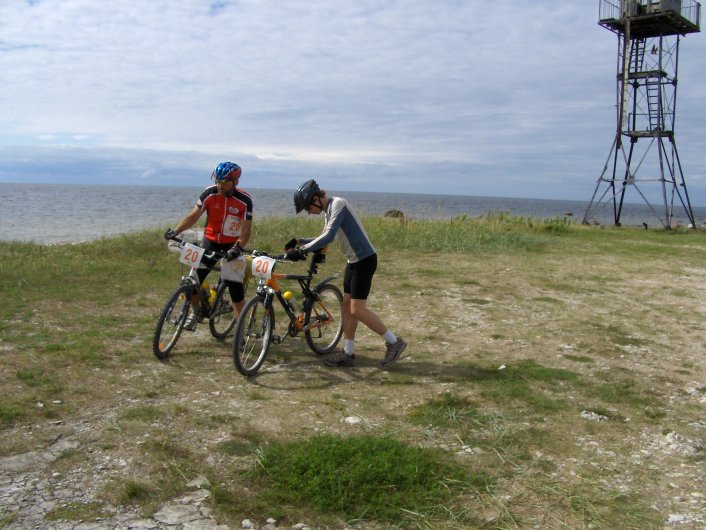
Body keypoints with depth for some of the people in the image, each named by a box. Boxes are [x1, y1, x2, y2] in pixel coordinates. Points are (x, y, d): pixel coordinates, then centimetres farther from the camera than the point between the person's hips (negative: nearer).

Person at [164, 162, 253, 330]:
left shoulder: (244, 200, -17)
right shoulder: (210, 193, -12)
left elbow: (246, 230, -17)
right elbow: (194, 215, -9)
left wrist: (237, 248, -33)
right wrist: (176, 230, -23)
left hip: (231, 246, -2)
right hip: (210, 241, 2)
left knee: (236, 289, -5)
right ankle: (196, 312, 23)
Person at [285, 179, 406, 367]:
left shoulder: (338, 204, -16)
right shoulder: (329, 210, 13)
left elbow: (328, 237, -25)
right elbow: (324, 239, 24)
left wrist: (302, 250, -24)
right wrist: (300, 242, 14)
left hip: (364, 260, -10)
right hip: (354, 260, 10)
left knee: (357, 310, -9)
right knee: (347, 306, 10)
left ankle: (394, 342, 3)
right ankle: (348, 353, 18)